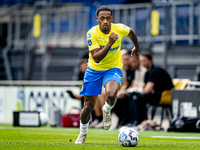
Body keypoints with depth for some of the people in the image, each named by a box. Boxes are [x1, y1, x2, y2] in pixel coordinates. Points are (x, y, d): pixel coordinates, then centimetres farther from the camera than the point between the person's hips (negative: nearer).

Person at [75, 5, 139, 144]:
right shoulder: (92, 33, -22)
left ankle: (107, 111, 5)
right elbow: (96, 58, -30)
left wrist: (136, 47, 28)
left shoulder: (120, 29, -15)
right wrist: (109, 43, -40)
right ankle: (83, 134, 33)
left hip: (114, 68, 0)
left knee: (111, 94, -32)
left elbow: (131, 32, 12)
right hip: (94, 70, 0)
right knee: (88, 106, 4)